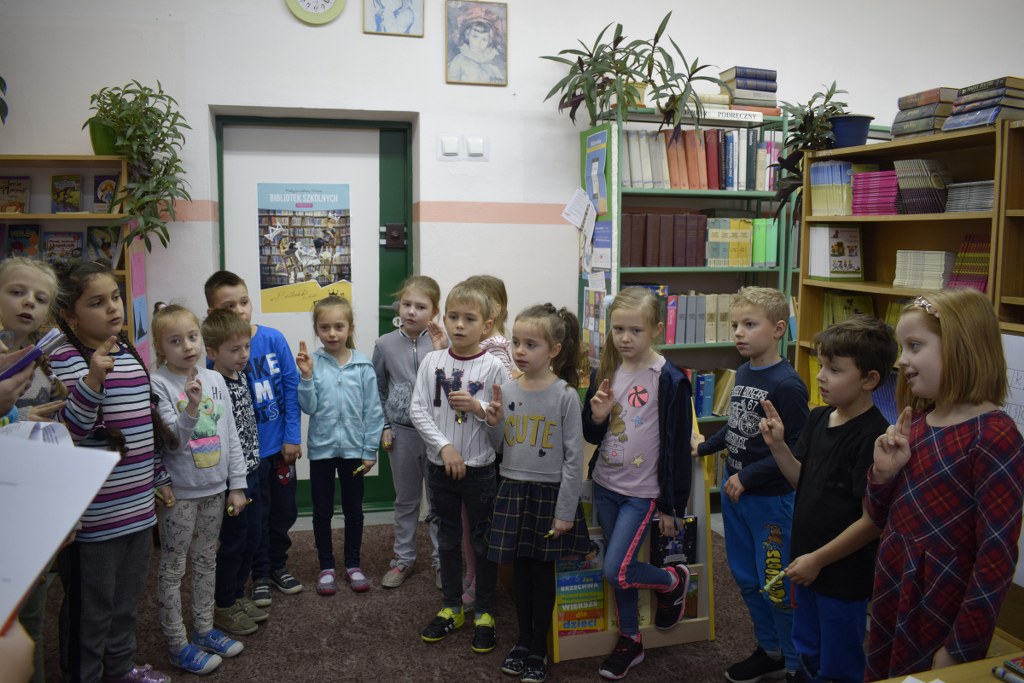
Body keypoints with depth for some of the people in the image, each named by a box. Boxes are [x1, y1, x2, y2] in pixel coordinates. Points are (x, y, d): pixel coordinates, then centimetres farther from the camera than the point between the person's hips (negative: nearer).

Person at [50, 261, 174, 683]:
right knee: (91, 607, 9)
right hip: (95, 516, -7)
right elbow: (66, 433, -21)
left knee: (127, 598, 22)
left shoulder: (130, 354, 9)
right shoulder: (65, 360, -14)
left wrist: (160, 478, 20)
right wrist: (93, 379, -33)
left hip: (138, 506, 7)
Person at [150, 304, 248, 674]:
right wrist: (190, 410, -36)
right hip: (178, 492, -5)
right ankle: (178, 644, 20)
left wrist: (237, 484, 6)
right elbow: (170, 442, -19)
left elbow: (231, 435, 6)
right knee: (173, 568, 7)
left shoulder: (215, 379, 2)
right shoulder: (158, 384, -14)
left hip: (214, 489, 6)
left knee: (206, 561, 18)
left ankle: (204, 630, 33)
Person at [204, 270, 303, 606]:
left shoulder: (274, 339, -9)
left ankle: (278, 565, 38)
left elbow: (291, 387, -6)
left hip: (280, 444, 2)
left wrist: (293, 436, -7)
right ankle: (261, 575, 32)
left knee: (284, 510, 16)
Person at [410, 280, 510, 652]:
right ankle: (451, 608, 33)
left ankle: (485, 613, 26)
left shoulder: (493, 367, -9)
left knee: (484, 539, 9)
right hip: (440, 465, 3)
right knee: (448, 538, 17)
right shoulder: (432, 361, -3)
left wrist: (478, 407, -23)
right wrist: (445, 446, -14)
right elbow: (417, 409, -6)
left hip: (480, 467, -2)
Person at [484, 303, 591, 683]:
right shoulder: (507, 389, 0)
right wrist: (494, 423, -11)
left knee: (542, 571, 8)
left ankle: (539, 650, 25)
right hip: (513, 491, 4)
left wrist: (565, 511, -12)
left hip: (549, 493, -4)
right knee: (521, 569, 13)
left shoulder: (565, 395, -13)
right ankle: (523, 641, 31)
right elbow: (499, 447, 10)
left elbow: (574, 458, -11)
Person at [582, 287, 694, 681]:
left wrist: (672, 506, -8)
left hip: (642, 492, -5)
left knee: (616, 572, -9)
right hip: (605, 486, 5)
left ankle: (674, 580, 20)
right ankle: (629, 641, 34)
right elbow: (591, 436, 9)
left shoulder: (669, 380, -15)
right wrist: (597, 417, -15)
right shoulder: (605, 374, 1)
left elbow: (677, 448, -11)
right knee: (618, 569, 14)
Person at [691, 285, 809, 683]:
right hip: (734, 491, 8)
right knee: (746, 579, 19)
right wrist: (703, 447, 25)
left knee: (776, 586, 3)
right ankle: (769, 650, 37)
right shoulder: (743, 372, 4)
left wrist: (747, 477, -18)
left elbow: (797, 451, -21)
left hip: (771, 498, -8)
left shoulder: (787, 385, -20)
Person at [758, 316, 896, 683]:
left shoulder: (873, 437, -24)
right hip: (807, 563, 7)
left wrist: (818, 559, -17)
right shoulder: (819, 418, -1)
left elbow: (872, 520, -22)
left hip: (844, 575, -7)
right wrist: (777, 445, -7)